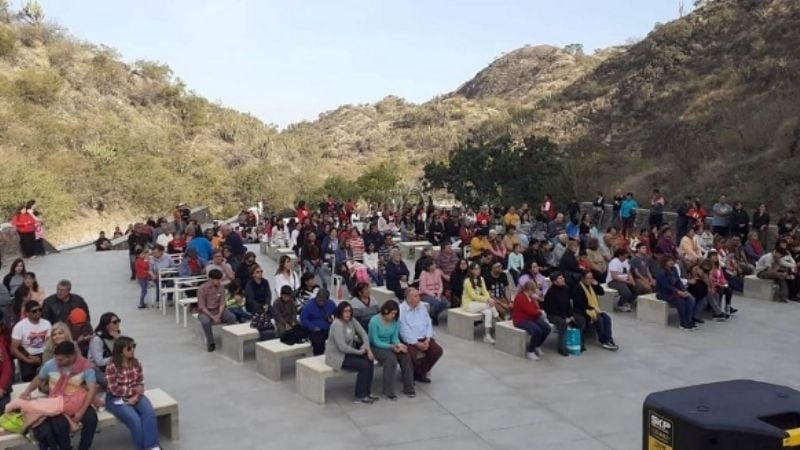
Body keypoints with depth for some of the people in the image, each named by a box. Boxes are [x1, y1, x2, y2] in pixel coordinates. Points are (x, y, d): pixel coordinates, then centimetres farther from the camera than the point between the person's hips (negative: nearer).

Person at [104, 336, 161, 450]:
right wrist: (134, 390, -16)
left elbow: (140, 383, 4)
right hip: (117, 399, -4)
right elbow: (115, 390, -18)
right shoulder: (112, 367, -17)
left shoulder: (136, 363, 0)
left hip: (134, 395, 5)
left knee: (149, 412, -25)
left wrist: (136, 396, -16)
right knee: (135, 419, -28)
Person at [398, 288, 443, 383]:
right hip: (409, 340, -6)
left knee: (438, 350, -11)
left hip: (424, 338, 7)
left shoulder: (422, 308, 11)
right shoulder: (401, 310, -12)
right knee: (411, 356, -32)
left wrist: (427, 340, -7)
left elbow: (429, 324, 10)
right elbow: (404, 331, -17)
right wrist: (417, 343, -18)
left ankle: (420, 372, 7)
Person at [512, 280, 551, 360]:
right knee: (537, 331, -33)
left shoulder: (531, 297, 14)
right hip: (521, 319, -9)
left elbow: (536, 309, 14)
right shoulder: (520, 297, -16)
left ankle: (537, 346, 9)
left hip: (532, 318, 9)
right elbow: (530, 311, -20)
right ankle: (530, 352, -14)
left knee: (547, 328, -14)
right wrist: (539, 312, -3)